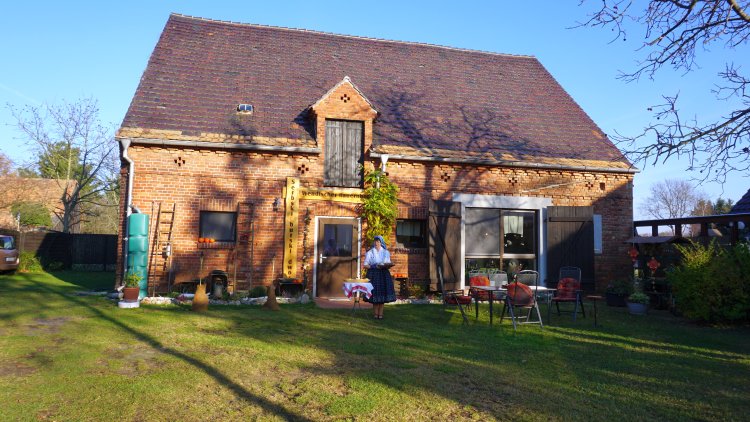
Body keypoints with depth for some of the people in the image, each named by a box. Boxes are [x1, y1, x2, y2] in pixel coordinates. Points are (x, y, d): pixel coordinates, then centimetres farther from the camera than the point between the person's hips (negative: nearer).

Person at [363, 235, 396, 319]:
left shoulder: (386, 252, 12)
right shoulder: (370, 253, 5)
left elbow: (388, 263, 14)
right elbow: (365, 265, 1)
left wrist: (387, 266, -10)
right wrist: (374, 266, -14)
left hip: (384, 275, 2)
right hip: (373, 275, -2)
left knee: (383, 293, -2)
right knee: (375, 293, -6)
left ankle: (380, 314, 5)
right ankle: (375, 314, 4)